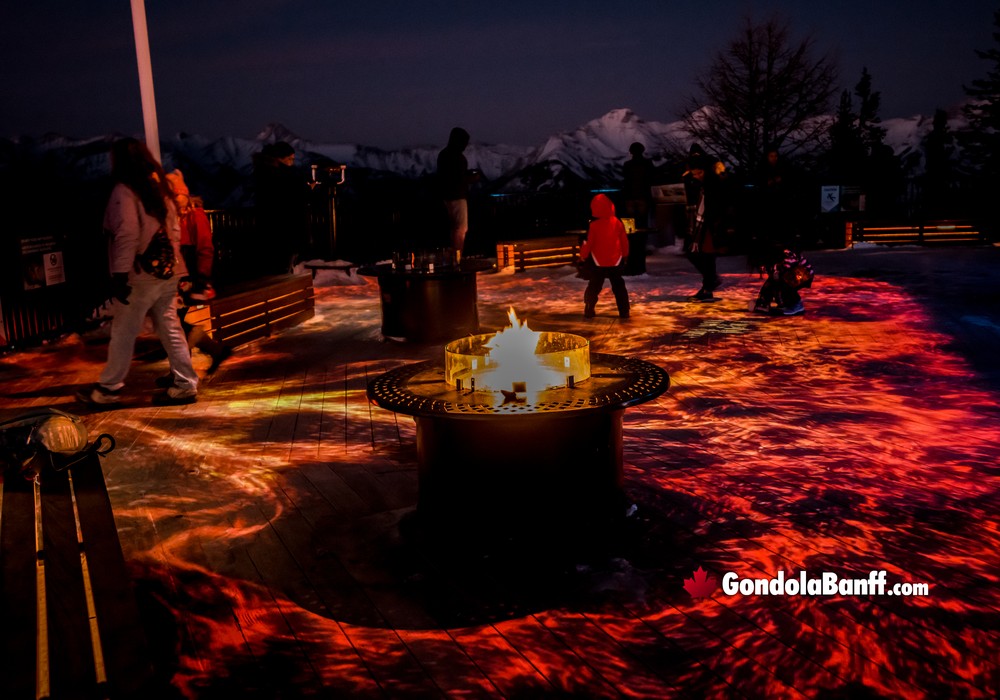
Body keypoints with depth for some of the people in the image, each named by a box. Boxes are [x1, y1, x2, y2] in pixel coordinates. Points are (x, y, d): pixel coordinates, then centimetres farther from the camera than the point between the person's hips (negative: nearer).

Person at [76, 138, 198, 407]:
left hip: (141, 275, -7)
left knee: (123, 333, 3)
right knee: (170, 329, 10)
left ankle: (108, 390, 13)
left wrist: (120, 275, -18)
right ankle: (185, 385, 10)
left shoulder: (124, 191, -11)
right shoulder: (160, 187, 12)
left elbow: (126, 236, -19)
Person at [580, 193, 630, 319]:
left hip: (598, 262, -2)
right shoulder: (618, 223, -5)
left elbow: (588, 243, -9)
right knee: (619, 286, 10)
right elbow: (624, 241, 3)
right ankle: (624, 312, 6)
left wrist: (583, 255, 7)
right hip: (616, 261, 2)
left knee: (594, 286, 11)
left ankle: (589, 310, 9)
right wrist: (625, 255, 18)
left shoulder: (594, 225, -14)